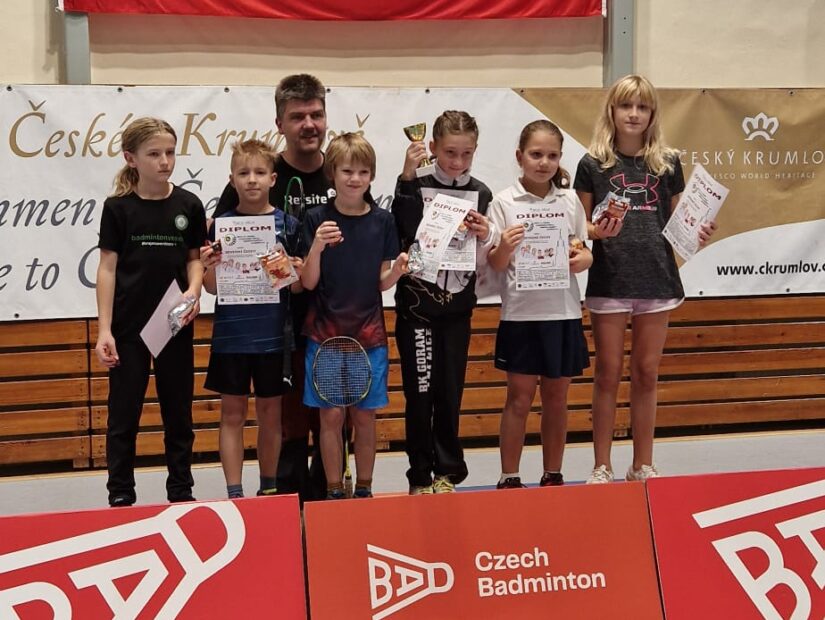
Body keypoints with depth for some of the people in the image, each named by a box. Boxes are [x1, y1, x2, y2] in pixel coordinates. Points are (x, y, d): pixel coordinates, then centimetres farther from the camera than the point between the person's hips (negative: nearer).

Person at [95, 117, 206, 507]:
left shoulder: (188, 205, 1)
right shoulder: (118, 208, -4)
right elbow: (108, 268, -4)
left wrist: (194, 290, -11)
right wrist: (104, 330, -9)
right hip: (128, 327, -2)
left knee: (178, 411, 10)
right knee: (124, 413, 3)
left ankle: (181, 492, 22)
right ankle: (120, 497, 13)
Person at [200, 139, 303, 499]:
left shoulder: (287, 225, 1)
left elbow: (297, 287, 3)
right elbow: (213, 287, 2)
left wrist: (297, 273, -18)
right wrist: (209, 266, -18)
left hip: (273, 334, 0)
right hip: (231, 334, 0)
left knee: (270, 413, 10)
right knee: (232, 413, 5)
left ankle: (268, 488, 23)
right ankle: (234, 493, 10)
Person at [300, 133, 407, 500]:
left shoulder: (382, 221, 3)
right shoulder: (317, 220, -3)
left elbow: (382, 282, 6)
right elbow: (308, 282, -5)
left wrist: (398, 270, -15)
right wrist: (316, 248, -22)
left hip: (369, 332, 2)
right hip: (326, 331, -2)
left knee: (365, 415, 7)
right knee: (331, 415, 2)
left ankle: (364, 489, 20)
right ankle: (334, 491, 13)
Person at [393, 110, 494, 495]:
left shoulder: (480, 194, 4)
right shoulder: (416, 186, -5)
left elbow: (484, 262, 8)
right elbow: (401, 233, -22)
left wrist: (485, 238, -12)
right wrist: (406, 179, -25)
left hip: (457, 306, 3)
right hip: (416, 304, -3)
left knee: (450, 392, 8)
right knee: (419, 392, 0)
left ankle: (447, 472, 21)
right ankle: (420, 477, 11)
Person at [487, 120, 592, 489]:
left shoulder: (570, 201, 7)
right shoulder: (504, 202, -2)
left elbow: (582, 250, 13)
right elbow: (496, 264, -2)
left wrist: (583, 260, -10)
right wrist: (505, 246, -23)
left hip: (563, 311, 3)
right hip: (521, 312, -3)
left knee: (556, 398, 11)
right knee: (520, 398, 3)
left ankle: (552, 475, 21)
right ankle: (509, 478, 12)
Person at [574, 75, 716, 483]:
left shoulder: (667, 163, 6)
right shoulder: (593, 164, 0)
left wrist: (697, 235, -8)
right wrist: (596, 231, -18)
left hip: (657, 280, 2)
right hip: (609, 280, -2)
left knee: (646, 374, 10)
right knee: (609, 374, 4)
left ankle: (643, 466, 20)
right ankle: (602, 467, 13)